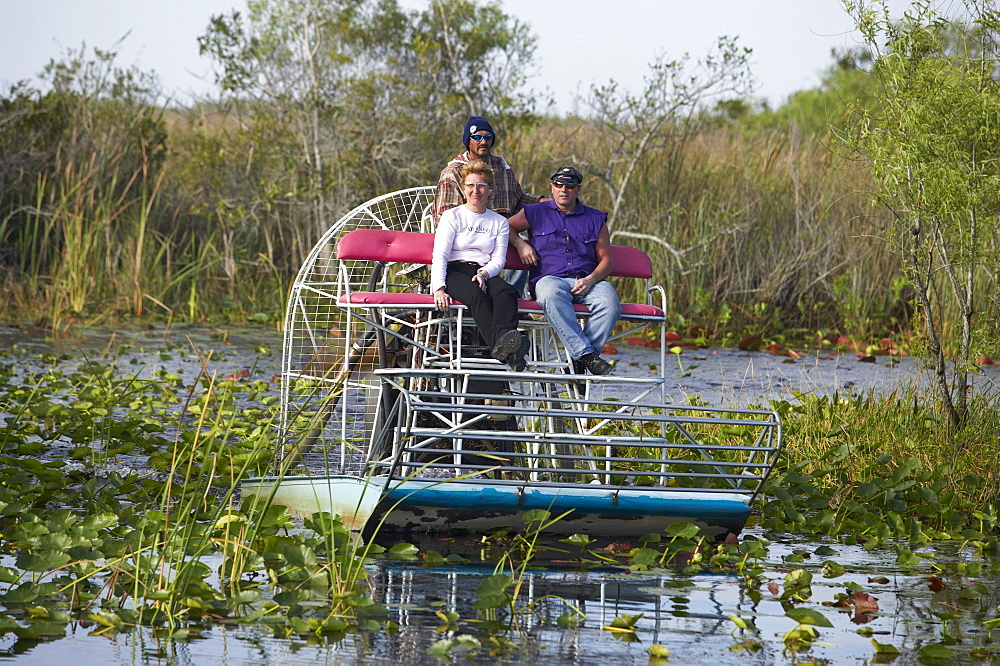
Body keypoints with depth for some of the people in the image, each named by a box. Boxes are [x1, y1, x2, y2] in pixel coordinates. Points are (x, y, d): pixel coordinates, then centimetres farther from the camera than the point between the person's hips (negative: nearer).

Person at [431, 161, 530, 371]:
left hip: (485, 273, 3)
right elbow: (439, 256, -1)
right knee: (476, 295, -37)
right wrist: (439, 289, -19)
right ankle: (500, 349, -60)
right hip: (454, 272, -3)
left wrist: (484, 274, -16)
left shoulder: (499, 222, 20)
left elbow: (499, 259, 9)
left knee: (507, 292, -34)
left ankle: (505, 339, -62)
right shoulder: (452, 217, 11)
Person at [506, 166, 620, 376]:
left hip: (587, 282, 1)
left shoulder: (595, 219, 20)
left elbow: (606, 260, 15)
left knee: (610, 301, -34)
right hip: (550, 278, -1)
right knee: (552, 294, -41)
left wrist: (590, 280, -6)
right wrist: (520, 244, 6)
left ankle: (580, 361, -33)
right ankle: (586, 353, -46)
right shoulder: (536, 213, 19)